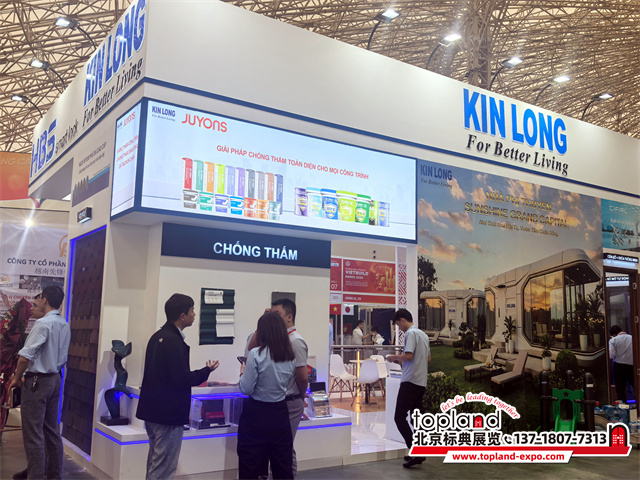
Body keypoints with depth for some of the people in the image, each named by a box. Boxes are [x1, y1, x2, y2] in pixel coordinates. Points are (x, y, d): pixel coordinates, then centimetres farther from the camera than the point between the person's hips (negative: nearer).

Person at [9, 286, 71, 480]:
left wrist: (17, 378, -5)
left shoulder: (43, 323, -17)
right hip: (55, 379, 8)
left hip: (37, 381, -8)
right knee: (51, 430, 14)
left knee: (33, 433, -1)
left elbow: (25, 356, -19)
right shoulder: (65, 325, 8)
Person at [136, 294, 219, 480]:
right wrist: (207, 371, -7)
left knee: (154, 463, 20)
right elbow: (182, 379, -22)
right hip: (168, 415, -10)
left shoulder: (157, 336, 10)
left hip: (152, 411, 10)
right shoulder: (173, 341, -20)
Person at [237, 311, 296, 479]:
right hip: (280, 413, 5)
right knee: (283, 467, 15)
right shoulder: (290, 356, 0)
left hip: (256, 414, -5)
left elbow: (246, 389, -13)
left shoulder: (256, 354, -16)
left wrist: (243, 372, 4)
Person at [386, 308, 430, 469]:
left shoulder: (410, 333, -10)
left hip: (410, 381, -9)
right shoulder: (423, 334, 18)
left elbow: (409, 355, -21)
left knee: (399, 417, -8)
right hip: (422, 382, 9)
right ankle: (418, 454, 14)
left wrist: (394, 357, -3)